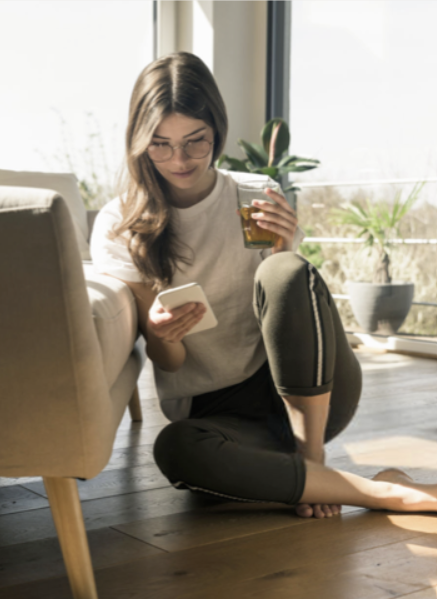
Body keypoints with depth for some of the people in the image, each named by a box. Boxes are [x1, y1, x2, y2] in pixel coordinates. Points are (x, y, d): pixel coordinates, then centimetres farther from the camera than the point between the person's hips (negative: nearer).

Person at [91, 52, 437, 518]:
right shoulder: (118, 227, -1)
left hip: (307, 392, 0)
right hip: (209, 409, 0)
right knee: (174, 449, -37)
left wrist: (285, 255, -18)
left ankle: (310, 454, -17)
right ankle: (383, 492, -26)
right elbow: (170, 361, -3)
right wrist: (160, 336, -27)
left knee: (286, 271, -29)